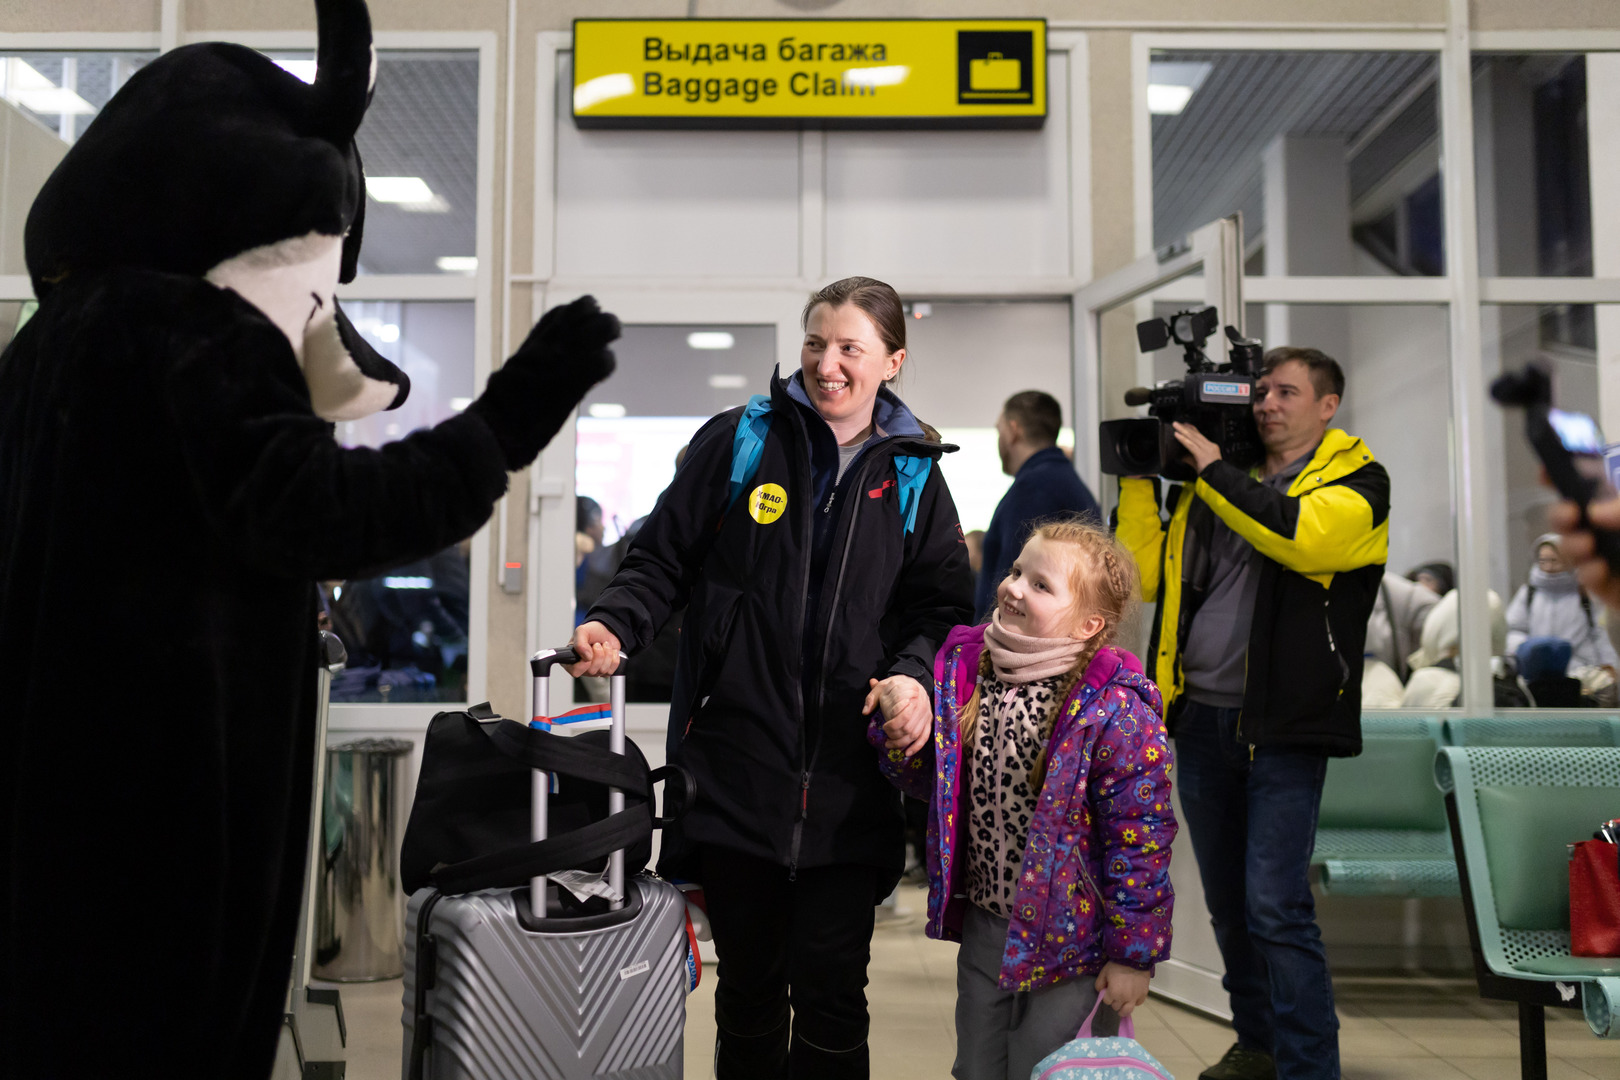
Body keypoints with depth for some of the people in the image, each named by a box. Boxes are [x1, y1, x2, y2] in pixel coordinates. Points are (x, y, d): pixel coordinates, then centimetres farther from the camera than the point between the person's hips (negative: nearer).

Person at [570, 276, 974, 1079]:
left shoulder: (911, 476, 8)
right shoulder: (738, 442, 3)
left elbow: (943, 604, 8)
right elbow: (662, 560, 5)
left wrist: (913, 672, -12)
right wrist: (615, 625, -13)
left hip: (847, 781, 1)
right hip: (736, 765, 0)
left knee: (831, 994, 3)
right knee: (749, 989, 13)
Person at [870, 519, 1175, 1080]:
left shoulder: (1115, 711, -21)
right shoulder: (964, 668, -3)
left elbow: (1140, 837, -17)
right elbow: (932, 781, 9)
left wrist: (1134, 954, -13)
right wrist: (902, 735, -13)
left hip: (1068, 939, -6)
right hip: (984, 924, 6)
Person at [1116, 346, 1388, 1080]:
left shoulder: (1355, 480, 1)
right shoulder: (1217, 486, 17)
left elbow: (1305, 536, -22)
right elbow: (1146, 574, 14)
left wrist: (1212, 471, -15)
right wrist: (1139, 480, 7)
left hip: (1282, 725, -6)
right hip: (1201, 719, 6)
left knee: (1275, 907, -10)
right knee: (1227, 904, 14)